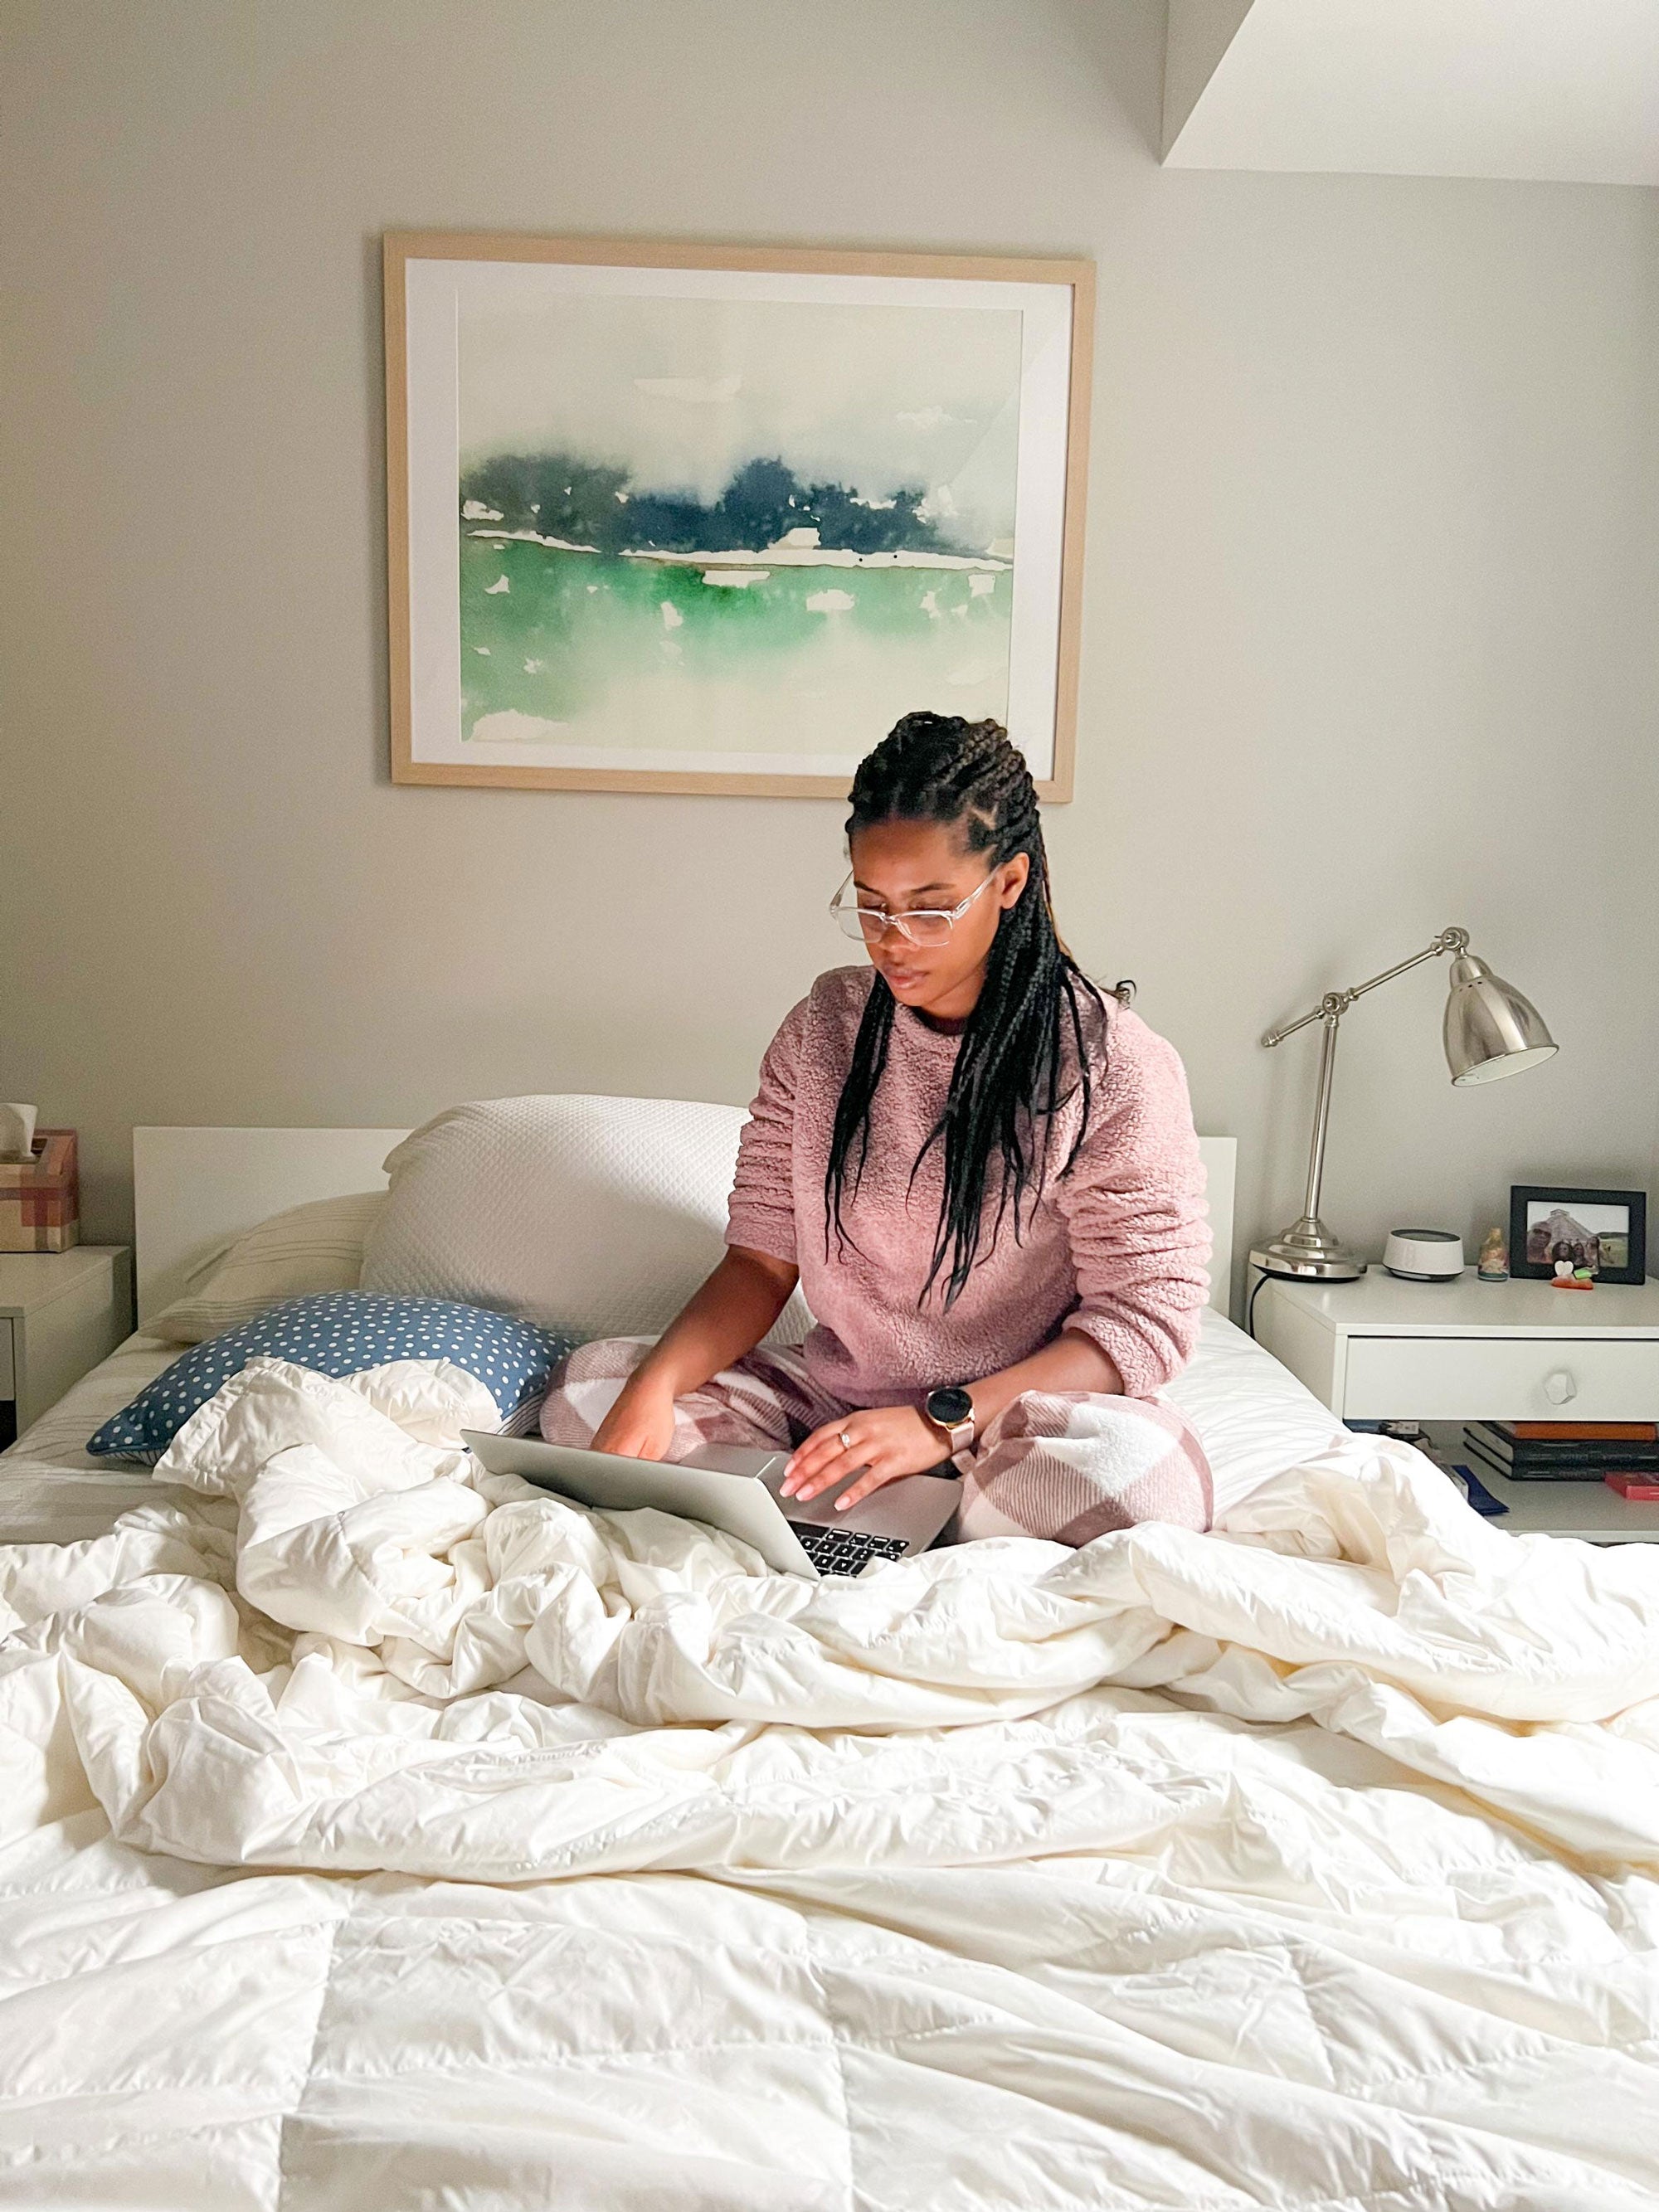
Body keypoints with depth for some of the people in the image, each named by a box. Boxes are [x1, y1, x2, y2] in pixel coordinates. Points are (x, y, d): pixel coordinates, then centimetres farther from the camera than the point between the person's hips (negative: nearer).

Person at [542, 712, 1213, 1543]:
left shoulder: (1112, 1066, -12)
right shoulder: (823, 1026, 2)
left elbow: (1148, 1315, -12)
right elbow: (763, 1257, 2)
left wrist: (944, 1421, -24)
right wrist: (657, 1383, -18)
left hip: (1018, 1417, -3)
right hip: (831, 1400, 3)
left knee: (1137, 1473, -36)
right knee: (594, 1385, -12)